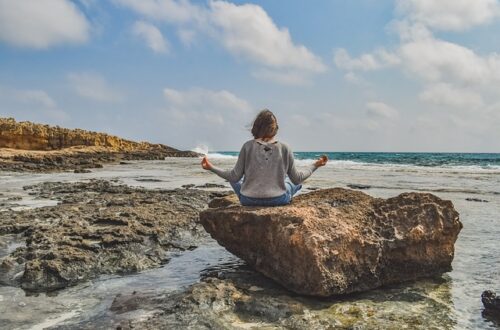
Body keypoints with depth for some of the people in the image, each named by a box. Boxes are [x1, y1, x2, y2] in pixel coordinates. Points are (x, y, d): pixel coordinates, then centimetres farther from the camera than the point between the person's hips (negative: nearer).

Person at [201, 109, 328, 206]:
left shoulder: (248, 146, -7)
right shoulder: (284, 149, -5)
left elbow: (235, 177, -6)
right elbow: (297, 179, 1)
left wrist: (211, 167, 6)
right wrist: (315, 165, 16)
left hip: (249, 200, -1)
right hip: (278, 200, 1)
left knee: (234, 179, 31)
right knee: (296, 182, 31)